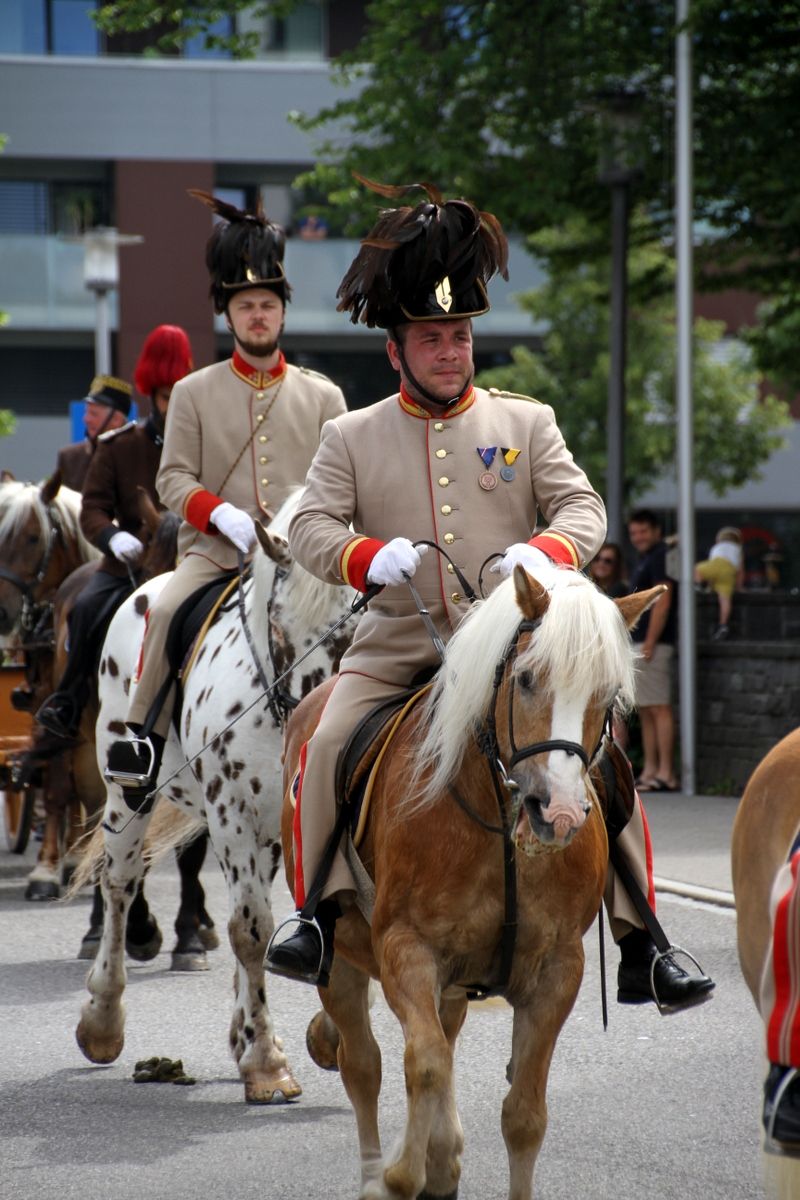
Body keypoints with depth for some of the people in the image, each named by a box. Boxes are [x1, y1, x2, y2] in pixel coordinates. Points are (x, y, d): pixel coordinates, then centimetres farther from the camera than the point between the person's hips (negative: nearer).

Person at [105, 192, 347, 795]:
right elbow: (174, 478, 4)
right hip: (215, 545, -1)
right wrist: (222, 514, -14)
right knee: (167, 611, -29)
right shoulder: (195, 393, 9)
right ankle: (143, 738, -18)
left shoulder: (322, 396, 12)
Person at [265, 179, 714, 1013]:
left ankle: (641, 948, -8)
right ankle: (322, 914, -15)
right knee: (327, 744, -25)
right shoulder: (352, 437, 6)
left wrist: (544, 553, -23)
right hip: (399, 641, 0)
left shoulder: (526, 423, 8)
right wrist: (370, 556, -24)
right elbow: (310, 527, -2)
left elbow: (582, 506, 1)